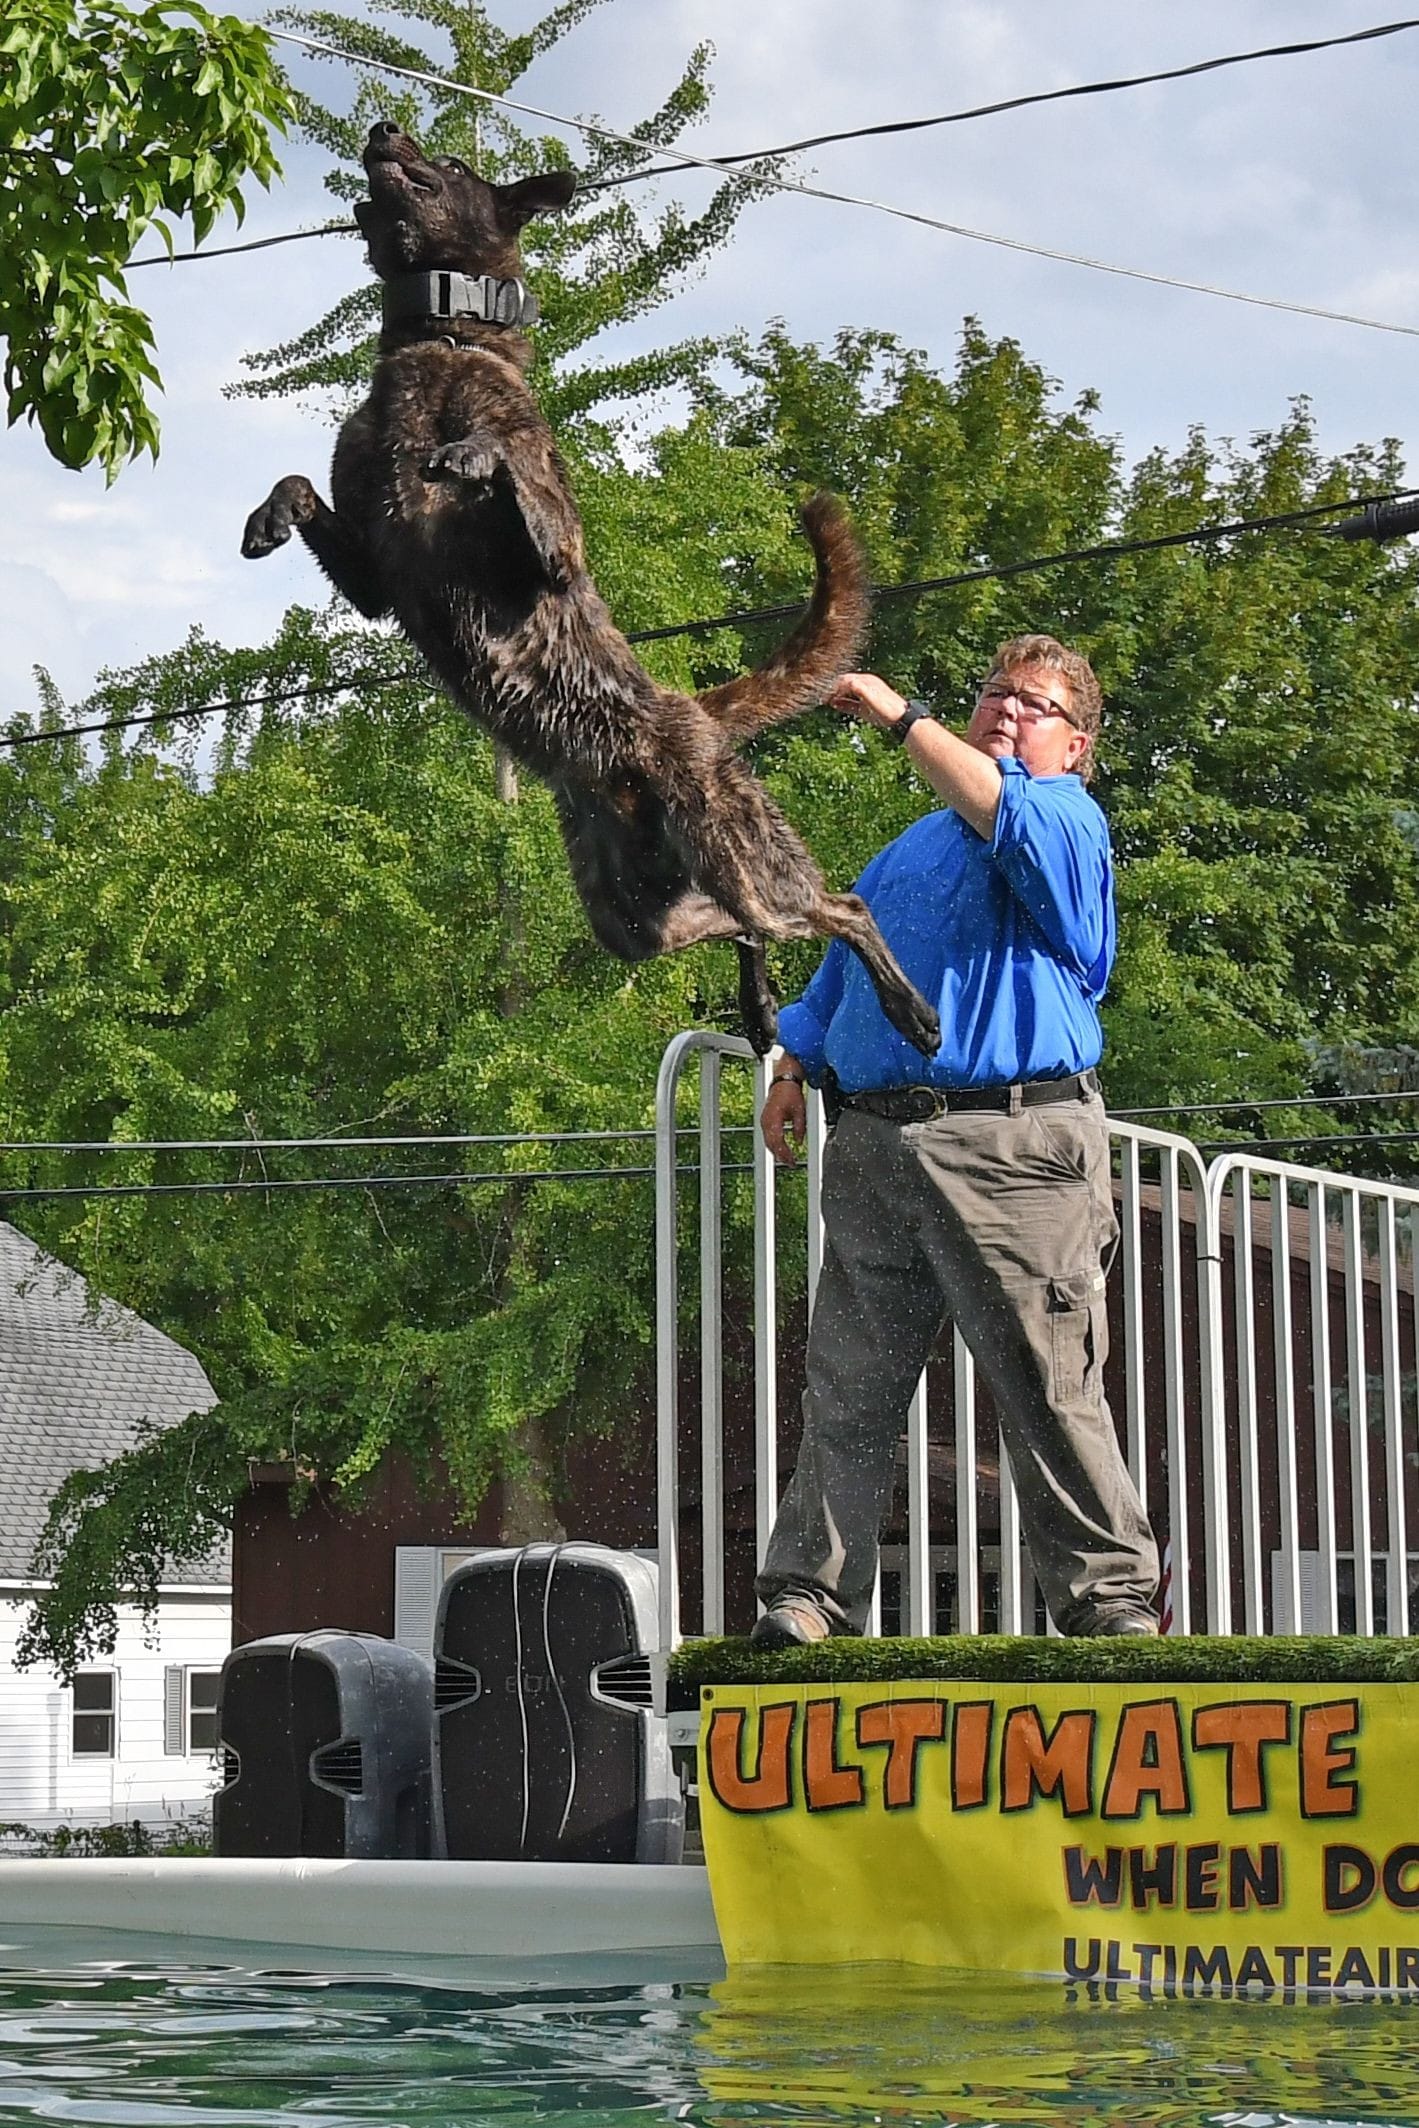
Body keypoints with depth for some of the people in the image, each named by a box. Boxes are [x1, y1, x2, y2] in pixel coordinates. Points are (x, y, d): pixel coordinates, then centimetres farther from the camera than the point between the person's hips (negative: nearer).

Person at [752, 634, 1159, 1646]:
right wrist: (794, 1063, 23)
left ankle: (1113, 1594, 0)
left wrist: (902, 718, -18)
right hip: (871, 1143, 6)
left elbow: (1004, 813, -19)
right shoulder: (911, 846, 27)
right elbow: (841, 962, 34)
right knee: (846, 1393, 4)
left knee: (1051, 1389, -7)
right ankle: (807, 1595, 7)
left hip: (1013, 1152, -6)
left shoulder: (1067, 818, 4)